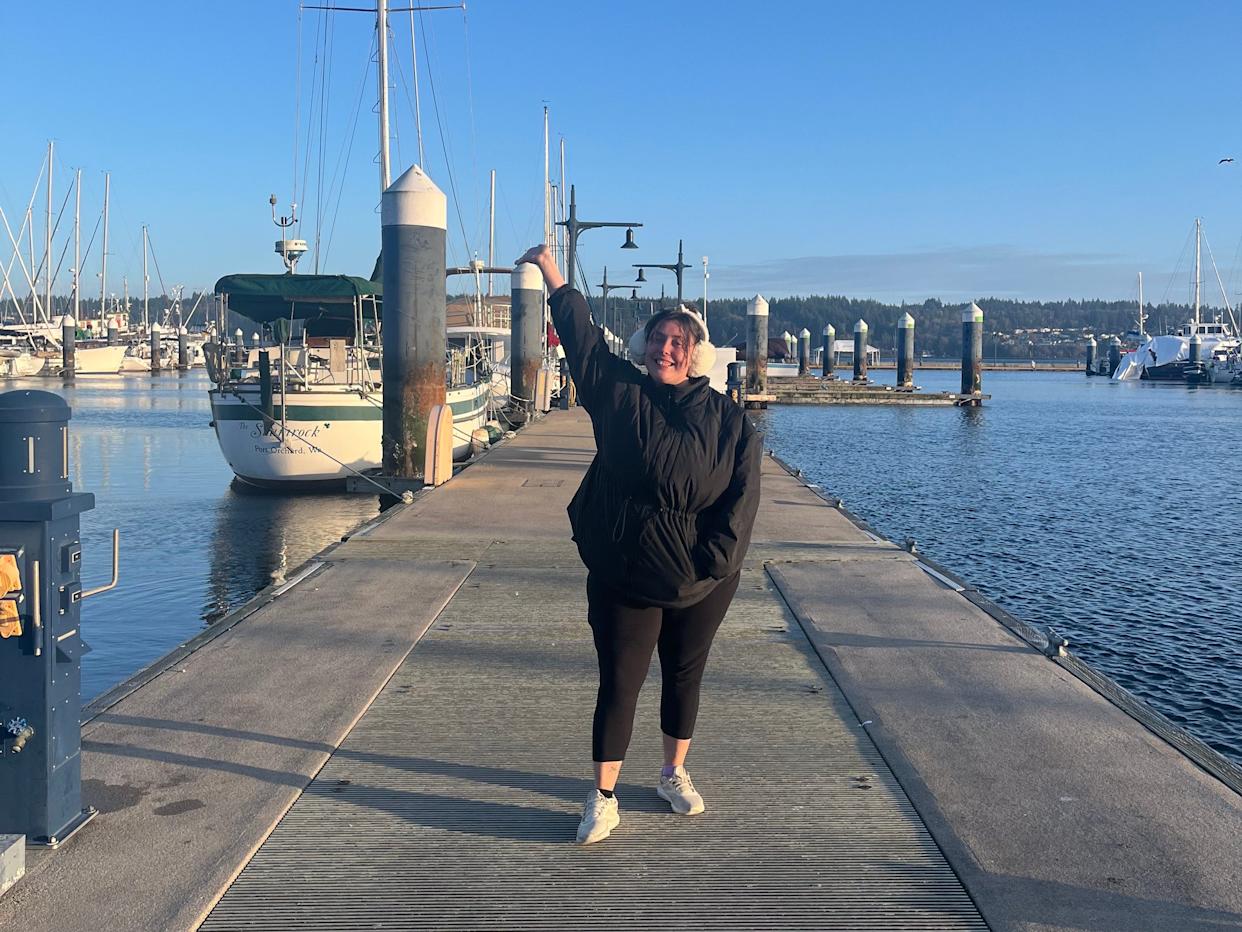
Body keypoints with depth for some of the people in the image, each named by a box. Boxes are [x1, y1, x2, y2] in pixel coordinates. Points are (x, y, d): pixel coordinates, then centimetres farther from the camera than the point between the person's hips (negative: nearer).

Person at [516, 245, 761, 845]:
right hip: (624, 574, -1)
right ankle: (604, 799, 12)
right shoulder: (619, 394, -1)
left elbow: (742, 496, -4)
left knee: (684, 677, 16)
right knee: (618, 683, 2)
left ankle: (674, 774, 36)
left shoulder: (729, 422, -1)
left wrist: (711, 561, -12)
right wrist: (549, 268, 0)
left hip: (702, 581, 1)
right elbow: (580, 335, 0)